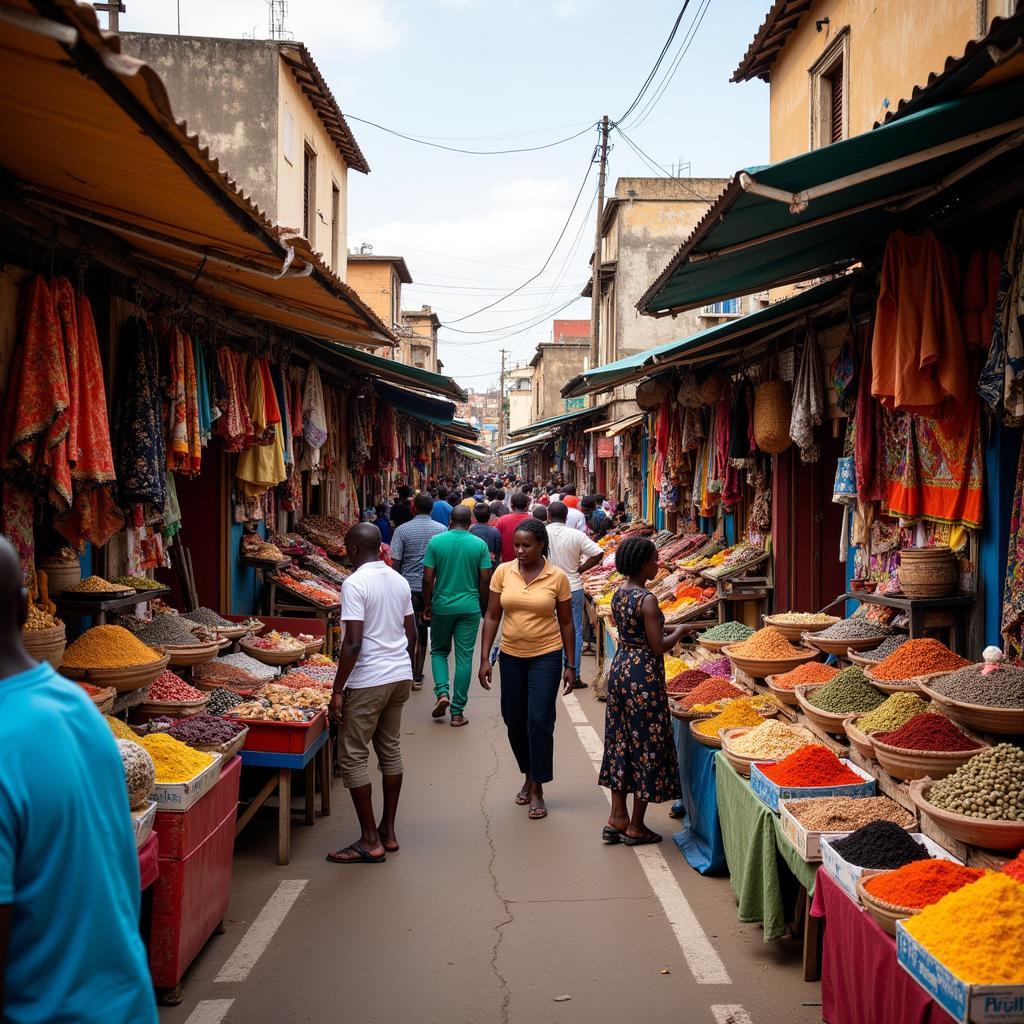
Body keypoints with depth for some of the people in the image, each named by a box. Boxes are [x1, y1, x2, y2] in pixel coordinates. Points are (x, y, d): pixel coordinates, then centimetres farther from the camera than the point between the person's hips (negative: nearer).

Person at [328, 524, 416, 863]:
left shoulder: (355, 583, -14)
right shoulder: (399, 581, 9)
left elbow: (353, 643, -19)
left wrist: (337, 690, -14)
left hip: (368, 681, -8)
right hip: (401, 677, 8)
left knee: (354, 756, 1)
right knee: (390, 750, 15)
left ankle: (370, 841, 3)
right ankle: (388, 832, 22)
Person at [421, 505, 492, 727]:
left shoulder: (436, 542, -4)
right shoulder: (480, 545, -3)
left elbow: (428, 579, -5)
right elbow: (485, 580, -2)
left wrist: (426, 606, 7)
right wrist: (482, 606, 11)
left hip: (442, 606, 0)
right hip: (469, 607, 0)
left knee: (439, 651, 19)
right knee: (464, 658, 5)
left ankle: (442, 692, -2)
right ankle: (457, 711, 7)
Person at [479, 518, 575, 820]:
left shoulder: (557, 577, -7)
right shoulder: (503, 572, -3)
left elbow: (566, 623, 1)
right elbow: (492, 617, 2)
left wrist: (570, 665, 1)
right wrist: (484, 658, -3)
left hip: (546, 656, -3)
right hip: (511, 656, 3)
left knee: (539, 721, -7)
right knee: (514, 721, 11)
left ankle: (537, 790, 6)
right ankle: (528, 776, 33)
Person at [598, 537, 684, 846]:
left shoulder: (618, 595, 6)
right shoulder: (647, 599, -19)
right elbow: (658, 647, -18)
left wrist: (664, 629, 15)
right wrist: (679, 632, -1)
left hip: (620, 668, 8)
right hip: (644, 675, -8)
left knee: (621, 740, 15)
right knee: (647, 743, 3)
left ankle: (617, 818, 21)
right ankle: (636, 827, 10)